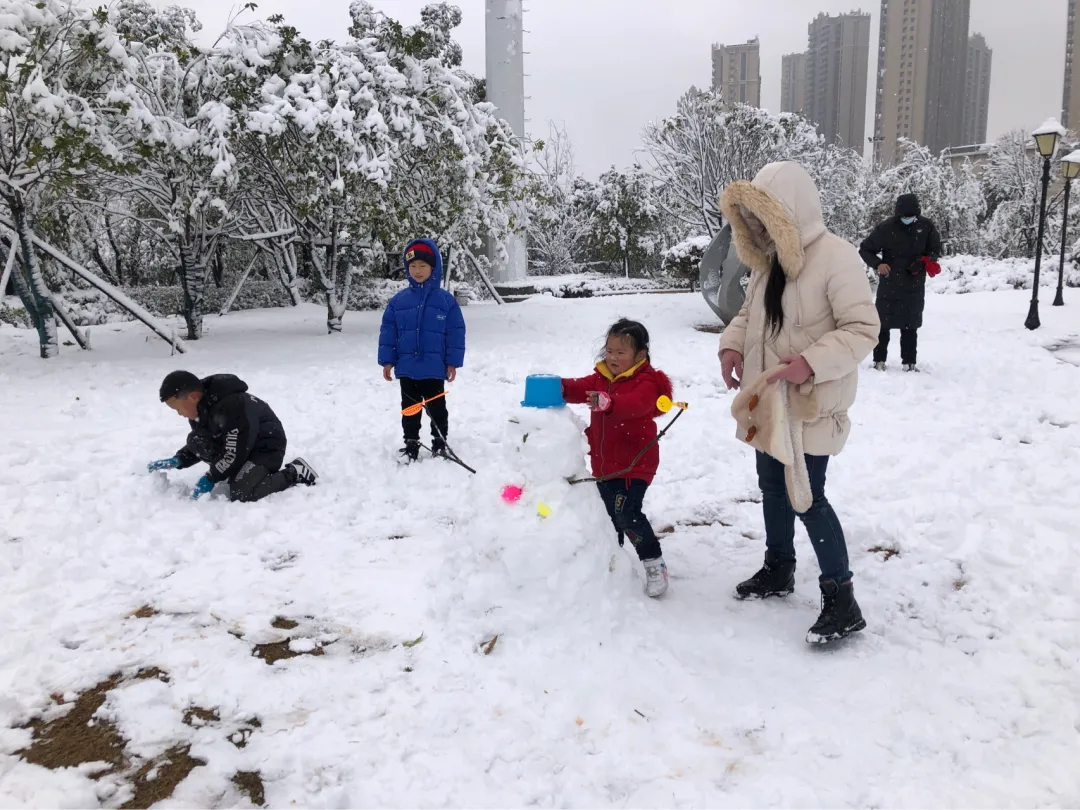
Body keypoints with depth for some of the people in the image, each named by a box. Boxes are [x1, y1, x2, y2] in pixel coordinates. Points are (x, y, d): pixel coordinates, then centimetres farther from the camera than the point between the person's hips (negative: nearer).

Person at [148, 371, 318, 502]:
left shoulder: (232, 407, -32)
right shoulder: (199, 407, -3)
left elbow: (234, 453, -26)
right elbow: (201, 445, 11)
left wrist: (211, 479, -18)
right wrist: (178, 461, -4)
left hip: (267, 446, -9)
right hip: (239, 445, 9)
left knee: (240, 495, -26)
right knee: (196, 441, -9)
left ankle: (294, 473, -9)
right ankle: (238, 473, 5)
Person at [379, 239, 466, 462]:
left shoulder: (446, 300, -4)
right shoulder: (398, 301, 0)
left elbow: (456, 332, -3)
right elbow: (388, 332, 3)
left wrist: (453, 362, -6)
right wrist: (387, 360, -1)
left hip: (434, 369, -2)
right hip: (406, 368, 2)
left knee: (437, 408, 10)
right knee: (409, 408, 12)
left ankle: (440, 444, 24)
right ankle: (411, 445, 24)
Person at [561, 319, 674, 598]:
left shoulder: (645, 383, -14)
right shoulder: (602, 377, 8)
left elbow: (635, 405, -35)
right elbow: (582, 388, -6)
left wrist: (608, 402, -55)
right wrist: (561, 387, -30)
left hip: (635, 464, -7)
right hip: (604, 464, 7)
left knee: (626, 513, -16)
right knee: (608, 512, 16)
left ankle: (654, 562, 0)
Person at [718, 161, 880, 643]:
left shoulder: (836, 258, -19)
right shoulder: (769, 259, 6)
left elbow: (863, 329, -20)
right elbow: (750, 313, 16)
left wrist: (812, 363, -31)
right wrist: (732, 345, -4)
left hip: (812, 404, -8)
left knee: (807, 498, -5)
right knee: (773, 486, 19)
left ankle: (841, 600, 9)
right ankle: (778, 570, 38)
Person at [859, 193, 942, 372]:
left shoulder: (926, 226, -3)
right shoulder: (887, 227, -12)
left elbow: (936, 250, 9)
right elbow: (865, 249, -3)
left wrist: (925, 262, -12)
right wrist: (877, 264, -21)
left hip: (914, 287, 2)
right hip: (889, 285, -2)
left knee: (910, 326, 9)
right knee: (884, 324, 4)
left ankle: (909, 362, 16)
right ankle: (879, 360, 15)